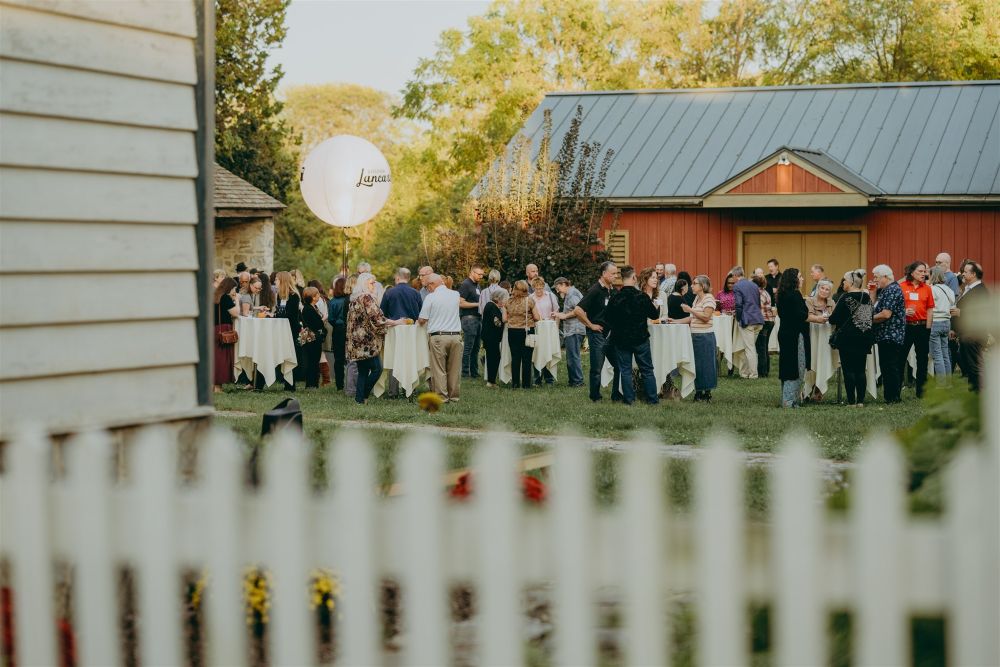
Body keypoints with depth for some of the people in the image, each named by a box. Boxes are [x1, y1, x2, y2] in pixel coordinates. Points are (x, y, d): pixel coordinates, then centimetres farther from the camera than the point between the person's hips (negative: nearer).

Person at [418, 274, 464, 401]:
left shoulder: (430, 297, -6)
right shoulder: (455, 295, 6)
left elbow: (422, 320, -4)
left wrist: (420, 322, 18)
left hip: (438, 337, -4)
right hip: (456, 335, 4)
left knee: (439, 369, 2)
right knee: (454, 368, 11)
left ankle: (442, 396, 1)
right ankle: (454, 395, 15)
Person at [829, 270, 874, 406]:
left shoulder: (846, 297, -11)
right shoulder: (867, 297, 7)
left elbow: (834, 318, -11)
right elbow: (870, 317, 15)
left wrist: (829, 318, 11)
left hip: (848, 338, -6)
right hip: (865, 338, 6)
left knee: (848, 370, -1)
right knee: (860, 370, 9)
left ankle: (851, 401, -2)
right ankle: (860, 400, 8)